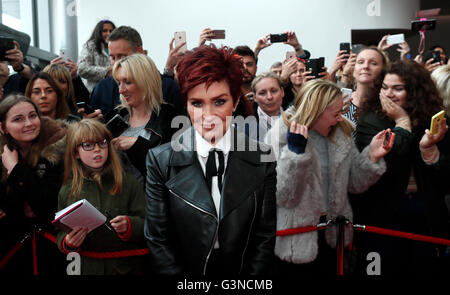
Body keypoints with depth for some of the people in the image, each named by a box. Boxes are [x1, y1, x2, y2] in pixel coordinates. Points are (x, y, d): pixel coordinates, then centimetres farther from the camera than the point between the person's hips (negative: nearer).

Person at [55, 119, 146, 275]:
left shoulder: (128, 183, -4)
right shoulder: (67, 191, 3)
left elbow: (146, 224, -6)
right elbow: (61, 234, 7)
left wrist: (129, 226, -25)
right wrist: (68, 243, -14)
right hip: (87, 268, 2)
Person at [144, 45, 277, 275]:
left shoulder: (262, 159, -12)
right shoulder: (160, 161, -15)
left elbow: (265, 237, -8)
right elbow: (157, 240, -12)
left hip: (242, 273, 1)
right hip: (184, 270, -1)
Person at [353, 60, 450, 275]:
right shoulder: (370, 121, -6)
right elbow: (382, 164, -23)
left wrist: (428, 148, -19)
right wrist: (403, 122, -15)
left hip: (426, 213, 3)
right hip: (384, 212, -3)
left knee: (426, 266, 12)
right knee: (387, 267, 8)